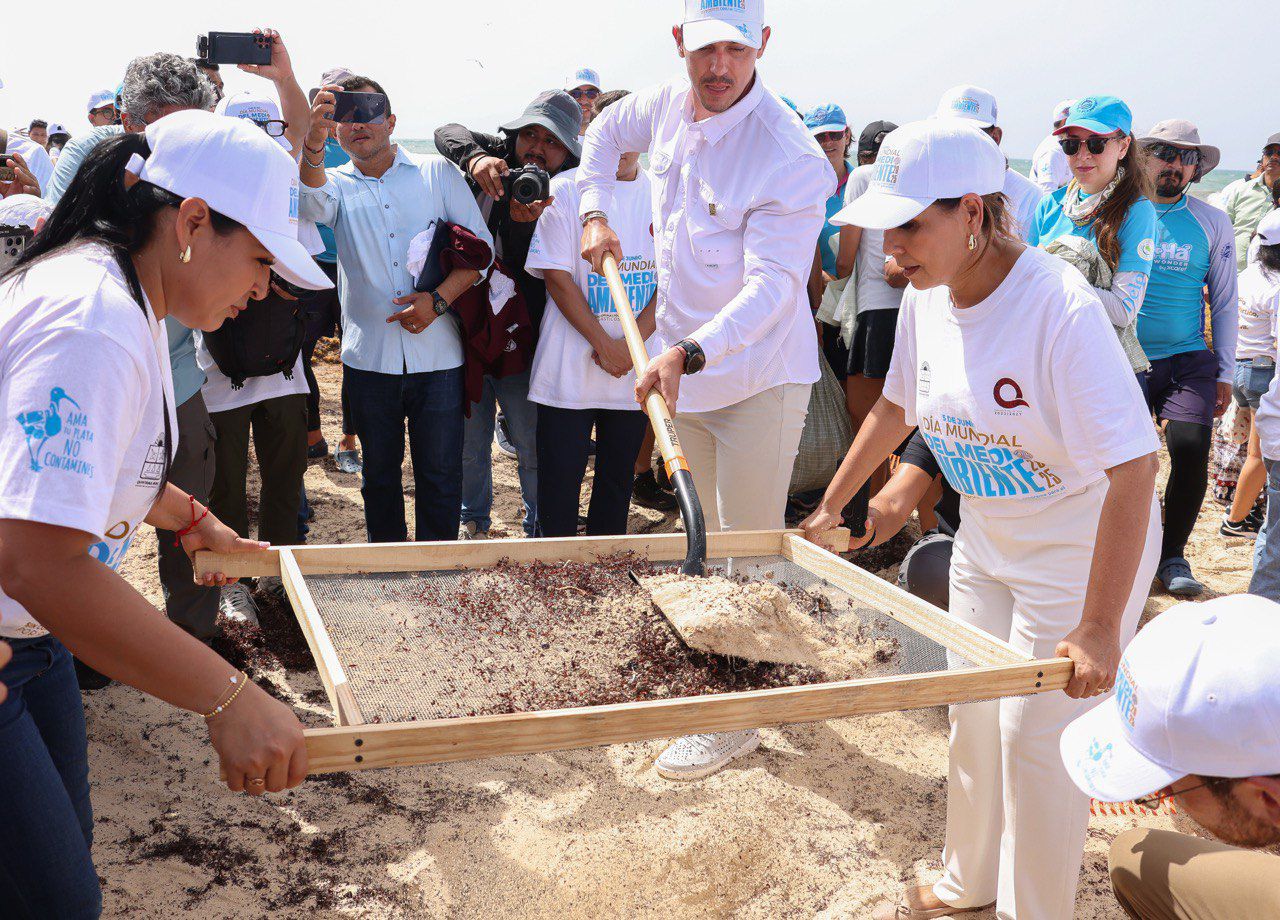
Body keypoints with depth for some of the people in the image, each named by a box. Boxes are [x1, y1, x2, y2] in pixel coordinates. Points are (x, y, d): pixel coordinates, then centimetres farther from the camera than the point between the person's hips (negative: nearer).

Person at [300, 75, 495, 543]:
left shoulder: (438, 172, 6)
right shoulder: (336, 183, 8)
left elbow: (481, 245, 1)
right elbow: (313, 203, -17)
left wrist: (438, 299, -14)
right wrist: (312, 147, -38)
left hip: (437, 354, -1)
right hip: (369, 358, 1)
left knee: (440, 473, 4)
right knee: (379, 472, 13)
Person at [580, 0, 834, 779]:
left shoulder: (791, 158, -24)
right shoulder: (666, 104, -2)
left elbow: (770, 286, -30)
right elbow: (606, 130, 21)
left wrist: (689, 352, -42)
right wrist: (595, 209, 7)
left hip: (760, 376, -7)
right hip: (686, 366, 8)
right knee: (715, 537, 22)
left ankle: (735, 719, 13)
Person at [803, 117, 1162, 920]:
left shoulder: (1062, 308, -30)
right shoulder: (927, 298, -8)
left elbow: (1134, 470, -32)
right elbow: (896, 410, 10)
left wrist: (1098, 631, -33)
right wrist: (831, 508, 14)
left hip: (1084, 550, -7)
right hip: (986, 539, 7)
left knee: (1034, 737, -1)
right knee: (974, 717, 15)